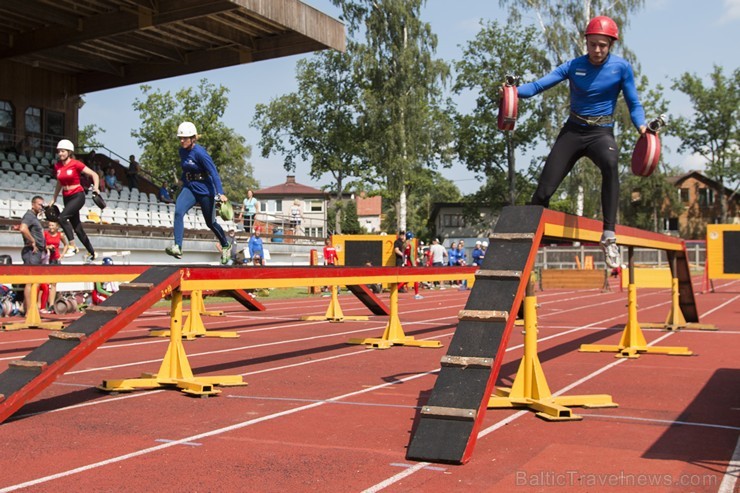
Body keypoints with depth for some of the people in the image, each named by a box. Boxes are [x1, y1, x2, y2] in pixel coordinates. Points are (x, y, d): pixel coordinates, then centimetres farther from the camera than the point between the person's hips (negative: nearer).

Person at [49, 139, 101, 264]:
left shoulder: (75, 164, -10)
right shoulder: (57, 166, 6)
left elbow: (94, 175, -9)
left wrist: (96, 188, -24)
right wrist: (53, 200, 18)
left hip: (77, 196, -7)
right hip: (66, 197, 7)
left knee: (62, 217, -27)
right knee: (77, 228, 9)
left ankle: (72, 246, -19)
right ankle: (92, 253, 21)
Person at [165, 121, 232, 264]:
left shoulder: (200, 152, -18)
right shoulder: (182, 151, 3)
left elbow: (214, 172, -23)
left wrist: (220, 193, -31)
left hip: (204, 190, -6)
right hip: (189, 188, 6)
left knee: (210, 223, 8)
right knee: (178, 212, -21)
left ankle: (226, 246, 32)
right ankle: (177, 247, -27)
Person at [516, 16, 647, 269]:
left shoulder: (621, 67, -4)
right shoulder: (573, 66, -2)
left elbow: (634, 104, 0)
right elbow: (540, 84, -12)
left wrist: (642, 127, -20)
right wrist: (516, 91, -31)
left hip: (601, 133, -2)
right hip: (573, 131, 2)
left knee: (610, 163, -37)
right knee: (544, 191, -4)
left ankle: (609, 236, -37)